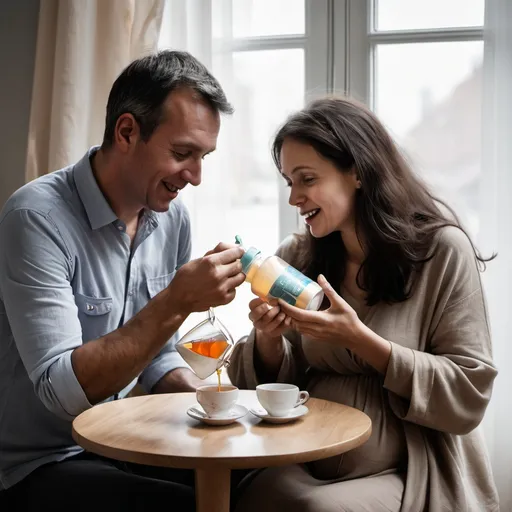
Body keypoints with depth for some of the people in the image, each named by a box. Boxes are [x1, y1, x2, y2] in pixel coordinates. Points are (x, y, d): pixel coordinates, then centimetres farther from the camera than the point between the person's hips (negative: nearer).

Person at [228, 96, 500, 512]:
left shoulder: (442, 250, -9)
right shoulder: (296, 256, 3)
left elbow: (468, 396, -12)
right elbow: (276, 383, 8)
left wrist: (359, 339, -21)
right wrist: (268, 339, -14)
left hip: (409, 476, -3)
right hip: (304, 468, 3)